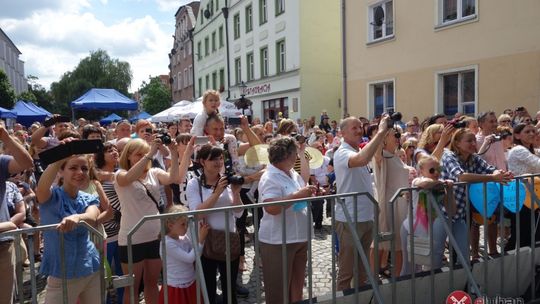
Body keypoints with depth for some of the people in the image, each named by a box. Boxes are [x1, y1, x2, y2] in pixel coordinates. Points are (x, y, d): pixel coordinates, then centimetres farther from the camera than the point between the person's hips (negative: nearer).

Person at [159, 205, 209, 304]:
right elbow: (190, 258, -25)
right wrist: (201, 239, -24)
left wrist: (201, 236, -8)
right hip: (176, 288, -7)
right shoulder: (167, 243, -21)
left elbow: (197, 254, 4)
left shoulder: (185, 238, -1)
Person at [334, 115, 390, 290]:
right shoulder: (343, 153, -18)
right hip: (349, 220, -9)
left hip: (366, 218, 9)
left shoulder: (360, 152, 12)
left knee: (362, 268, 22)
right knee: (346, 271, 4)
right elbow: (362, 160, -39)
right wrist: (380, 132, -35)